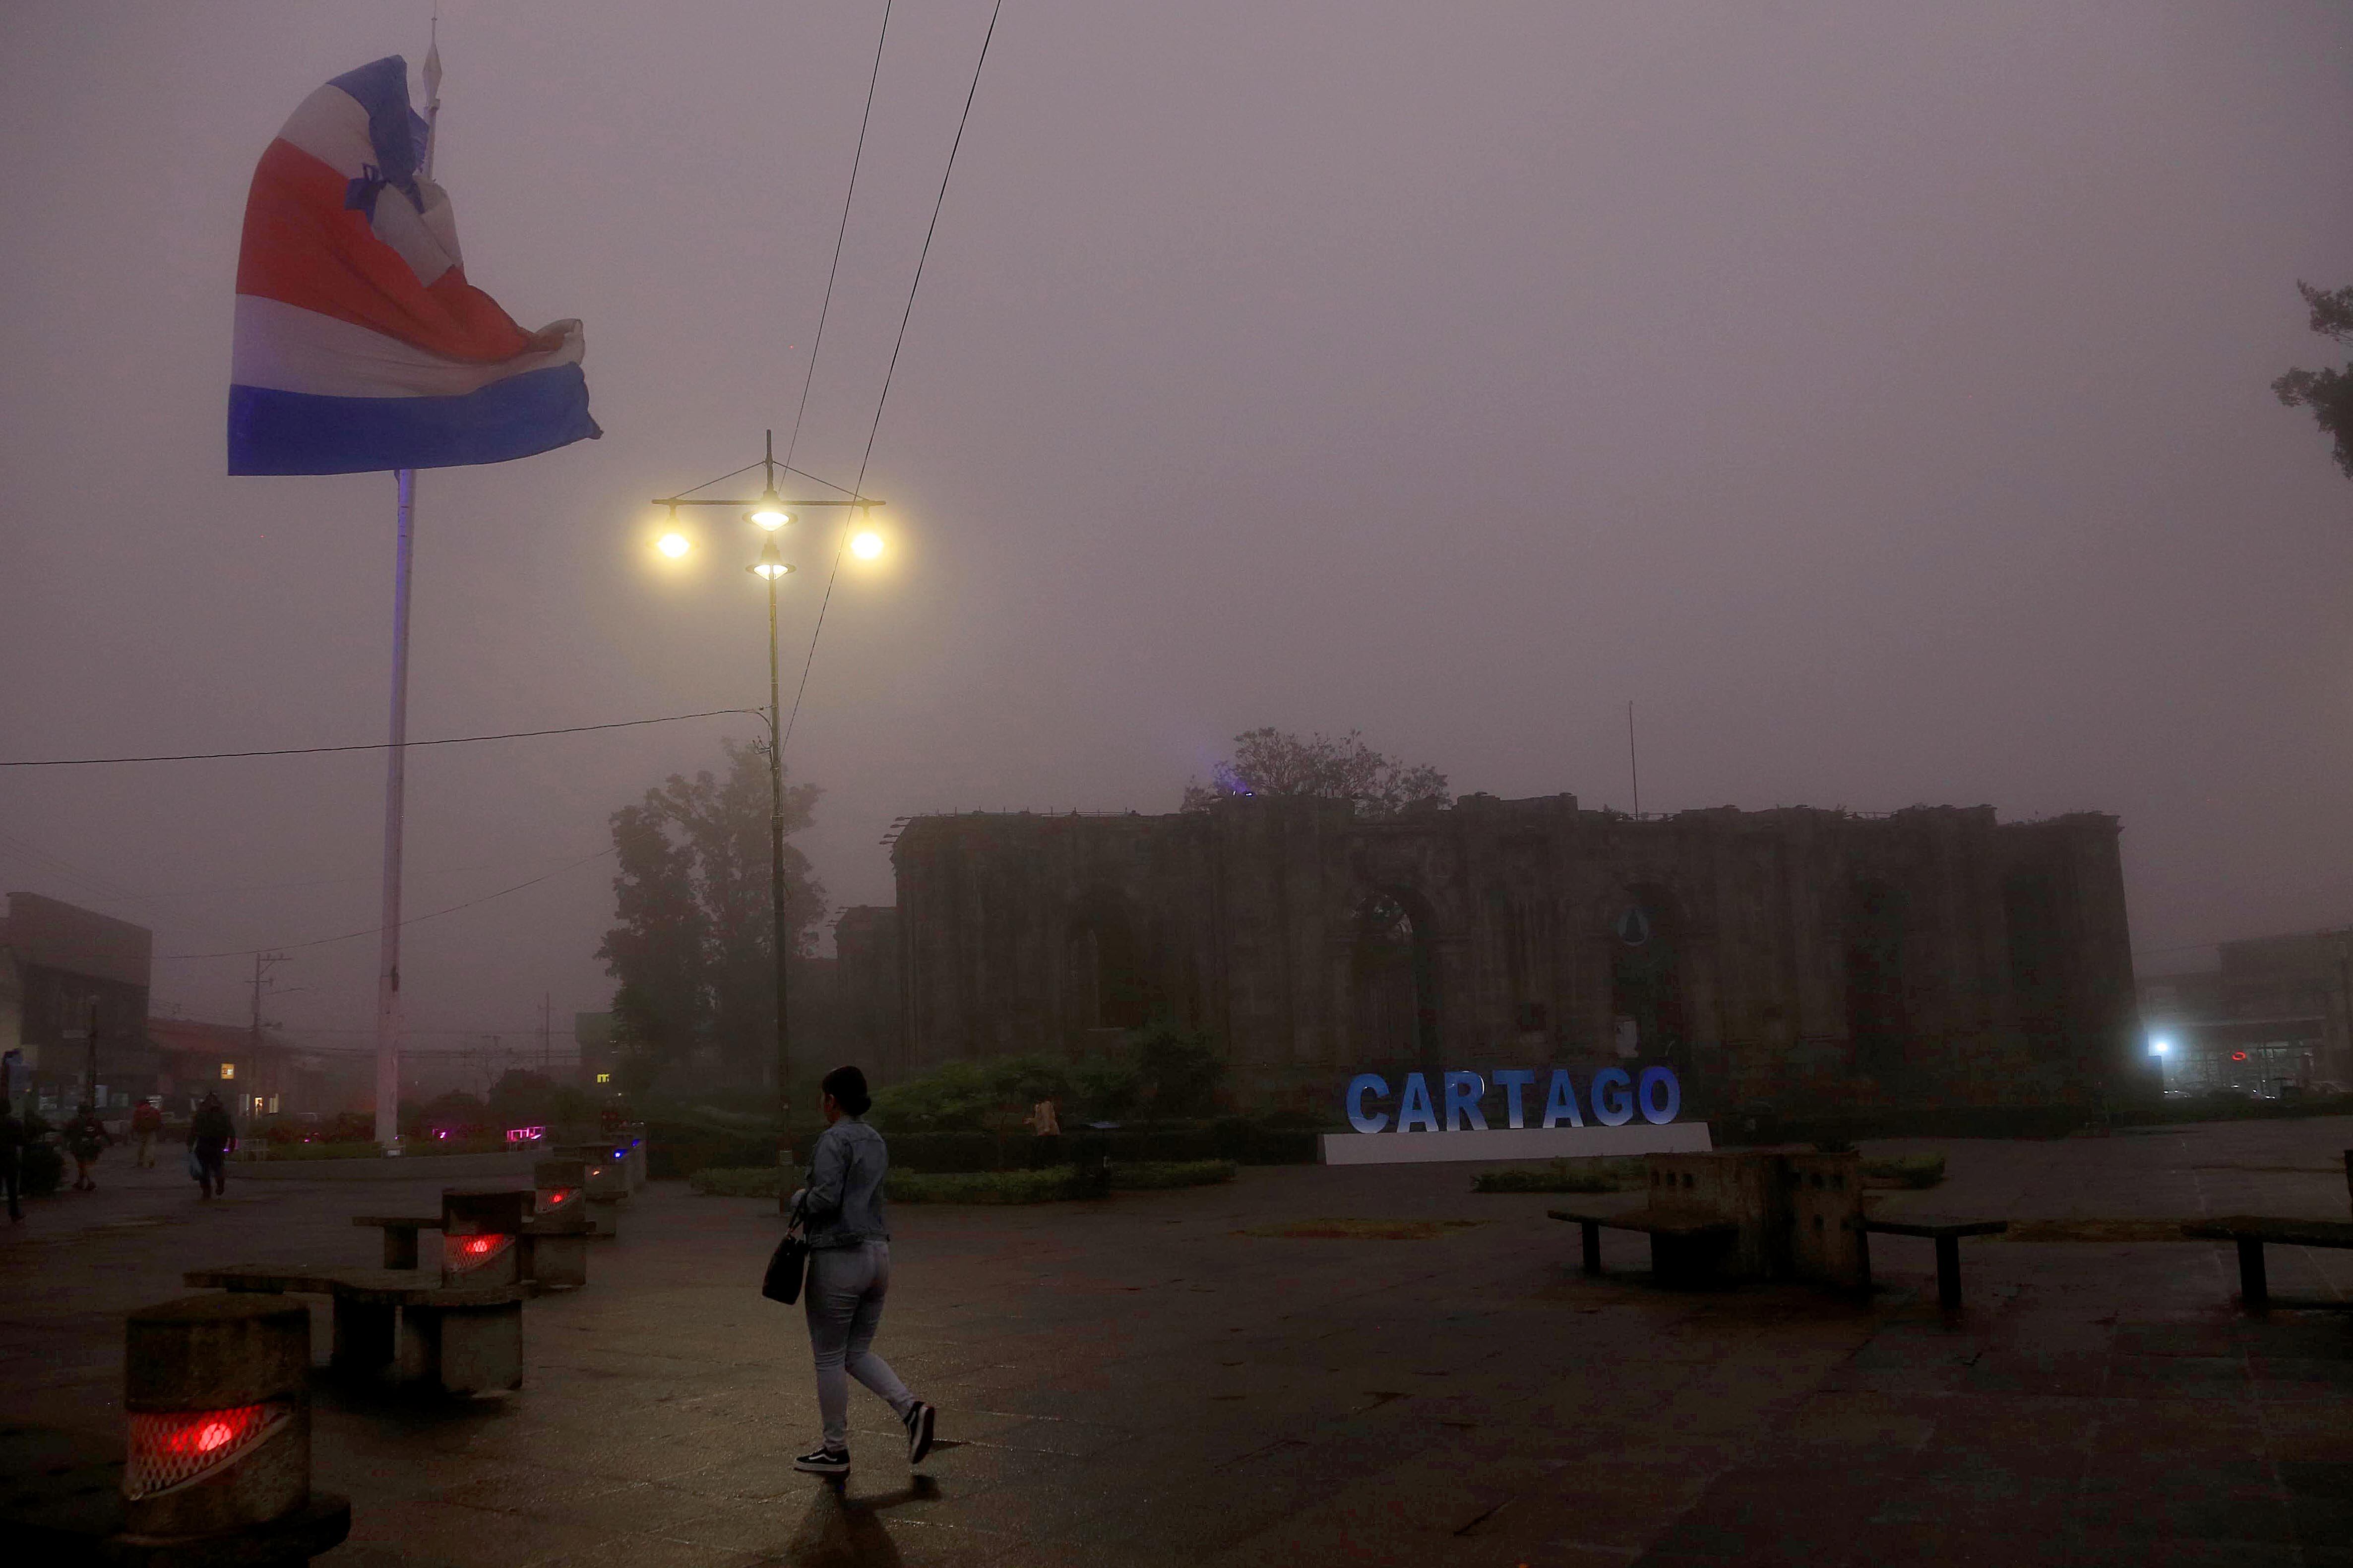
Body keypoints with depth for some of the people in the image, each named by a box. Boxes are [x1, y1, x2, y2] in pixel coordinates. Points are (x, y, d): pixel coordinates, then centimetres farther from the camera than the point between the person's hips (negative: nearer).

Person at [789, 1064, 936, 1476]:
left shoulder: (833, 1140, -13)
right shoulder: (876, 1141, 13)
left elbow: (826, 1199, -22)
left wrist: (800, 1198, -2)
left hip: (839, 1257, -8)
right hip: (878, 1252, 8)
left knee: (829, 1357, 6)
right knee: (857, 1352, 16)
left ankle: (835, 1450, 15)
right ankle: (912, 1410, -1)